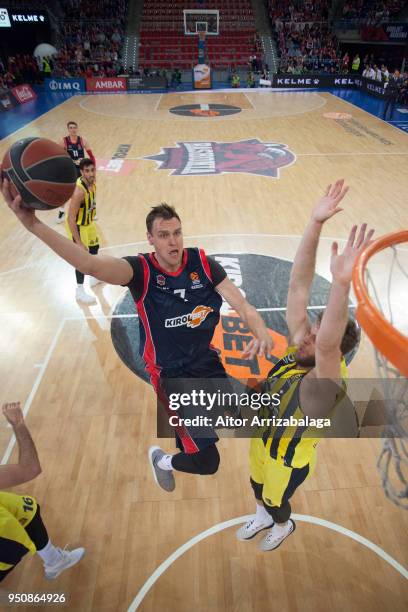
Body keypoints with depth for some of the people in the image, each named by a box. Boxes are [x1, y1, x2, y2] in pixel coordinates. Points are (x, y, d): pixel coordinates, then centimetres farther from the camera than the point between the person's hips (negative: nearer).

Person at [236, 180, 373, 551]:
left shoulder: (327, 382, -39)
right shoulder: (299, 348, -25)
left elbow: (329, 344, -64)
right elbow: (299, 286, -34)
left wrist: (342, 283, -79)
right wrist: (316, 224, -43)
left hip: (288, 457, -4)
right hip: (263, 438, 5)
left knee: (276, 501, 27)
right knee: (258, 486, 32)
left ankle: (283, 526, 62)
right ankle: (262, 518, 64)